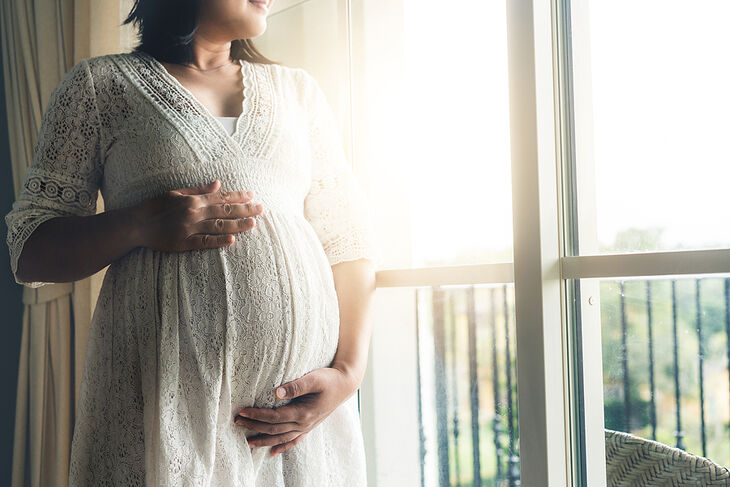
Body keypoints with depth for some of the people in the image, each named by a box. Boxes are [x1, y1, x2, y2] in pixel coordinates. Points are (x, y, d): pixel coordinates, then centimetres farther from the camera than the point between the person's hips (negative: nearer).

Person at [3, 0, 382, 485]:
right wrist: (140, 227, -13)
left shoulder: (298, 89, 14)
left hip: (302, 391, 3)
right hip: (163, 386, -3)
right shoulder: (100, 82, 6)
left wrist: (349, 372, -7)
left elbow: (349, 244, 8)